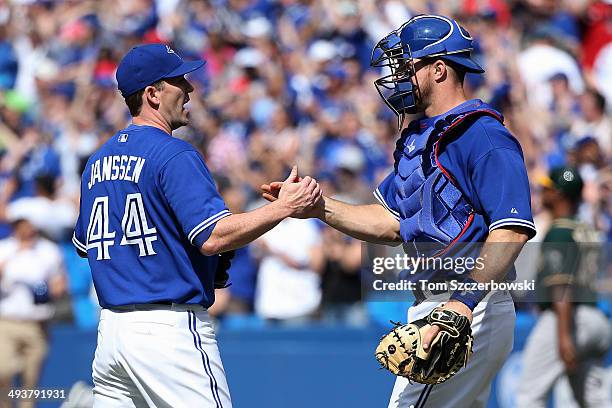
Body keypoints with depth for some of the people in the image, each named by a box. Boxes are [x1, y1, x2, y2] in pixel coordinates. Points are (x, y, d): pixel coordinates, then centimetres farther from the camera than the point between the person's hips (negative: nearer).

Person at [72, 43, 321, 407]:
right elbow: (213, 237, -21)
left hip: (110, 330, 8)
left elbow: (83, 244, 24)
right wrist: (284, 207, -14)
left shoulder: (98, 161, 14)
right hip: (171, 329, -8)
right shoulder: (174, 155, -11)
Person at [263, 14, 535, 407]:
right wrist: (319, 207, 9)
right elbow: (391, 223, 21)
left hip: (473, 313, -10)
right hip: (432, 307, 10)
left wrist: (465, 301, -32)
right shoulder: (419, 137, 18)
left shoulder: (482, 136, -14)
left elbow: (512, 229, -23)